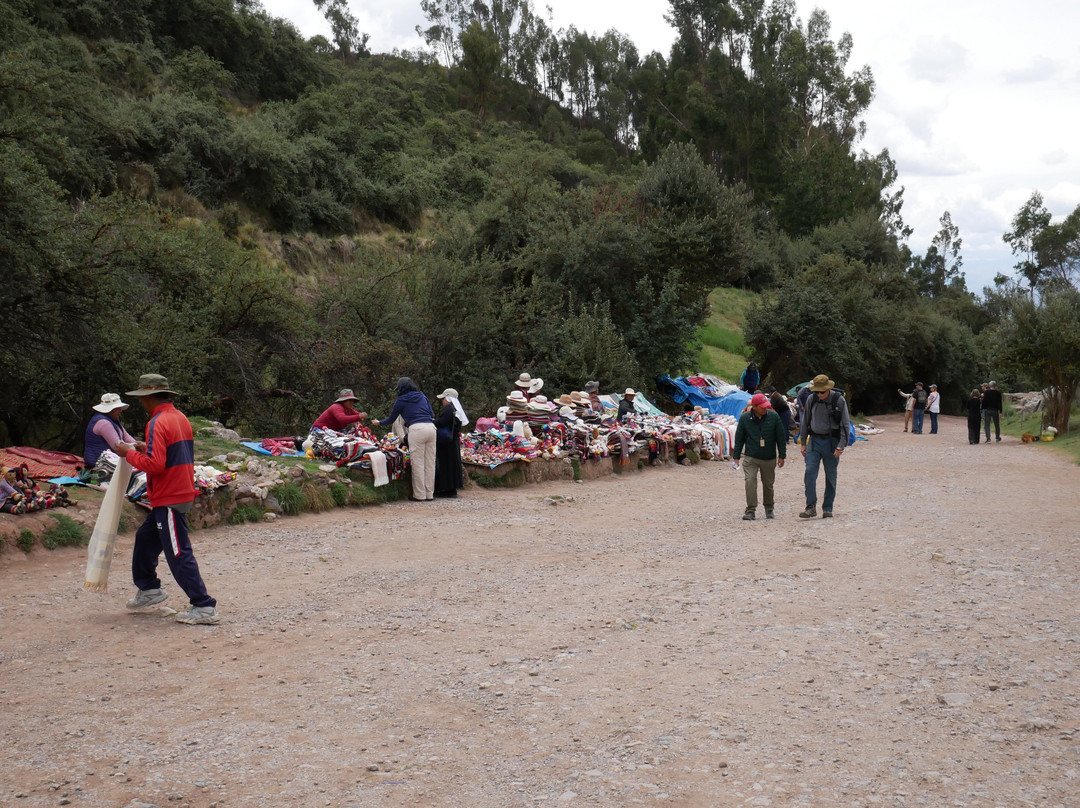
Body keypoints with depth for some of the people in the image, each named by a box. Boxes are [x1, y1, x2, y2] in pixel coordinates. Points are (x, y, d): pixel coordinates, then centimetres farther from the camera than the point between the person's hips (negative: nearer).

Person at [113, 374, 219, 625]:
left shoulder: (158, 423, -17)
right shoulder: (180, 417, 13)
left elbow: (155, 465, -24)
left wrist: (130, 453, -9)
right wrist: (146, 449, 16)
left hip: (169, 499, -10)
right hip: (183, 493, 10)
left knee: (178, 553, -7)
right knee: (145, 538, 24)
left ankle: (204, 607, -6)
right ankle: (149, 588, 36)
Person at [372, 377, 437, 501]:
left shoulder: (401, 400, 8)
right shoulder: (422, 396, 20)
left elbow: (391, 419, 19)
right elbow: (432, 415, 21)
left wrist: (378, 422, 35)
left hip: (416, 429, -5)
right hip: (431, 427, 5)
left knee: (417, 463, 0)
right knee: (430, 462, 7)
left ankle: (419, 495, 1)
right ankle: (429, 494, 11)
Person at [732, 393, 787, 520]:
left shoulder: (773, 416, -4)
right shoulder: (744, 418, -5)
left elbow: (781, 437, 3)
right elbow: (739, 438, 4)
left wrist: (782, 456, 3)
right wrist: (736, 456, 3)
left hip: (769, 458, 1)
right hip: (750, 458, -1)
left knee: (768, 484, 12)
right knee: (750, 481, -16)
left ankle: (769, 509, 32)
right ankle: (751, 510, -11)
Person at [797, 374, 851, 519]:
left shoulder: (839, 400, -9)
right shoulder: (811, 399, 1)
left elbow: (845, 424, -6)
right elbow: (805, 421, 12)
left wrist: (841, 446, -13)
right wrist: (803, 443, 11)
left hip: (831, 441, -2)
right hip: (814, 440, 2)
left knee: (831, 476, 5)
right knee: (809, 473, -10)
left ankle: (827, 509, 15)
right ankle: (811, 508, -7)